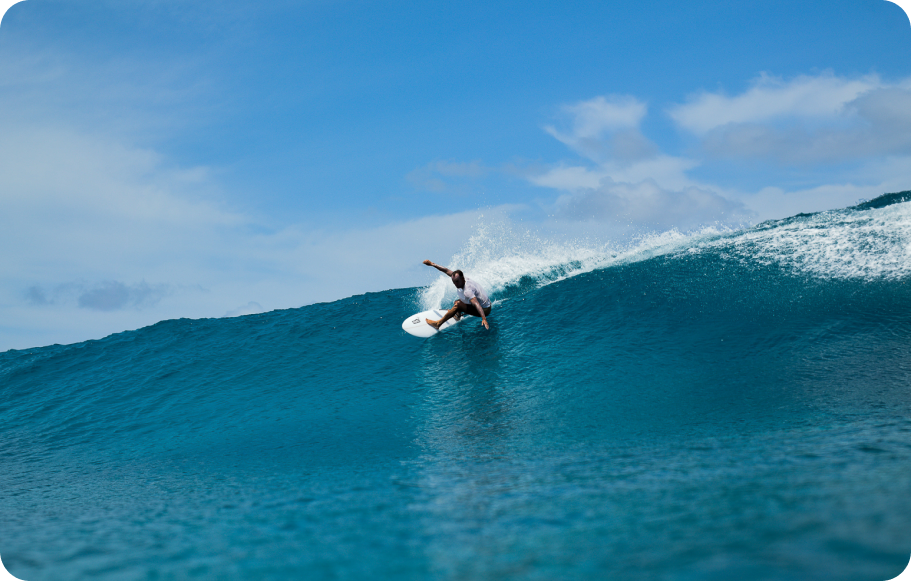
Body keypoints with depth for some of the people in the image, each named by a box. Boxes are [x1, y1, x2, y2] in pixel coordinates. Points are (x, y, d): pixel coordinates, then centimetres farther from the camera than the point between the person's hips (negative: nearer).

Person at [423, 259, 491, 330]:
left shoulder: (467, 291, -32)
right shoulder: (459, 278, -6)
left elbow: (476, 304, -44)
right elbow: (447, 271, 4)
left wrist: (484, 319, -56)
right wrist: (432, 264, 9)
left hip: (484, 310, -10)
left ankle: (438, 324, -16)